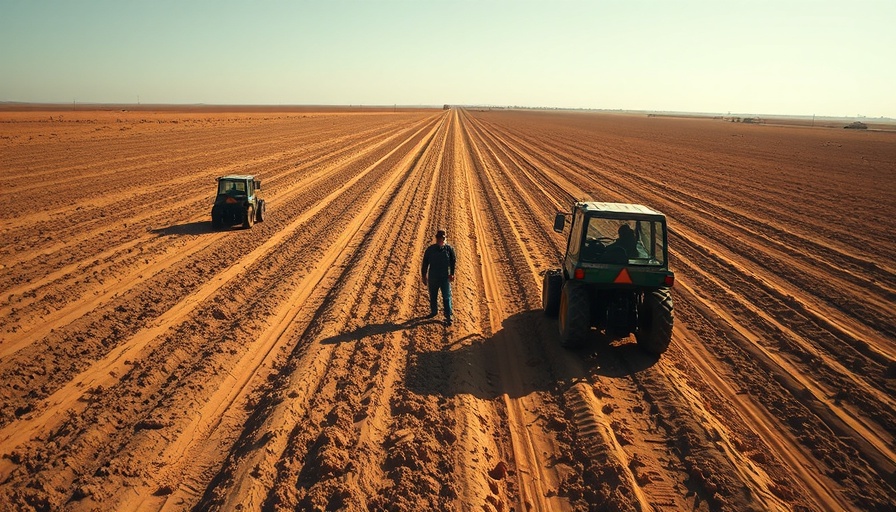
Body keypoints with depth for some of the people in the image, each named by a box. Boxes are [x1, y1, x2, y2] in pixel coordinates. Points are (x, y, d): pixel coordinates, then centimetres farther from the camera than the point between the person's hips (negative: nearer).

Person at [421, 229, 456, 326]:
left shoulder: (449, 249, -6)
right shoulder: (430, 249, -3)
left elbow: (453, 261, -3)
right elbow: (425, 263, 3)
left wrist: (451, 274, -13)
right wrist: (424, 277, 3)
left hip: (445, 277, -2)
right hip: (432, 277, 2)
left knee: (446, 297, -2)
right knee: (432, 296, 16)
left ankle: (448, 317, 4)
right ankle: (434, 311, 38)